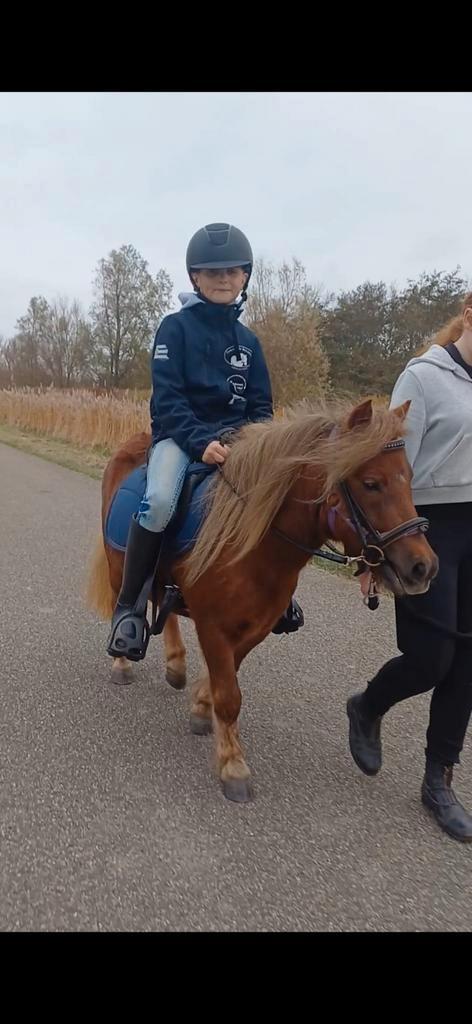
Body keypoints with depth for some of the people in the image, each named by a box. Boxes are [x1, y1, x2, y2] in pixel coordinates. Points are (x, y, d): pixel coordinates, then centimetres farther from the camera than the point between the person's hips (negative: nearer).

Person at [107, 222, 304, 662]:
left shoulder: (247, 340, 14)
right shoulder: (176, 327, 0)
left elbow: (261, 404, 13)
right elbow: (167, 396, -10)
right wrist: (201, 442, -25)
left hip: (236, 437, 5)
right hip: (180, 434, -5)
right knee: (160, 500, -34)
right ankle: (129, 605, -16)